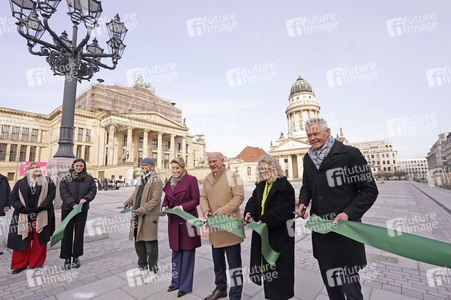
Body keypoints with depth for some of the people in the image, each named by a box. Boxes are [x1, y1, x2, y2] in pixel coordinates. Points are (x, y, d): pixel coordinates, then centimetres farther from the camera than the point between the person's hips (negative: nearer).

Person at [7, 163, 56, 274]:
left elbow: (52, 193, -5)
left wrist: (41, 207, -15)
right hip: (24, 216, 1)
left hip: (41, 216, -1)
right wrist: (23, 209, -11)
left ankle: (37, 262, 19)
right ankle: (20, 264, 21)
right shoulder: (20, 183, 7)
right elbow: (13, 198, 5)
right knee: (22, 239, 5)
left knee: (39, 240, 5)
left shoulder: (47, 181, 4)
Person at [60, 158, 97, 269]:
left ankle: (76, 257, 21)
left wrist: (86, 198, -17)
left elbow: (93, 190, 2)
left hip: (82, 209, 1)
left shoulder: (89, 178, 2)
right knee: (67, 233, 6)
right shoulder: (66, 178, 0)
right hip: (67, 209, 0)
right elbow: (63, 192, -6)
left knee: (79, 233, 8)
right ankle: (67, 258, 18)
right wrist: (73, 204, -16)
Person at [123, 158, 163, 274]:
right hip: (137, 217, 9)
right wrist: (129, 202, 3)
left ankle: (152, 269, 20)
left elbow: (155, 200, -18)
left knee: (150, 244, 3)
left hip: (149, 217, -8)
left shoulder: (157, 181, -12)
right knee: (138, 242, 20)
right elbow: (135, 194, 22)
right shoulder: (141, 180, 16)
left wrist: (142, 210, -24)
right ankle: (142, 266, 39)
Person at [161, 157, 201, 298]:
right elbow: (166, 199, 15)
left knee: (187, 252, 6)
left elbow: (196, 200, -10)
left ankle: (185, 286, 23)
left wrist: (182, 207, -20)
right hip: (174, 221, 6)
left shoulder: (191, 180, -9)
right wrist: (164, 206, -5)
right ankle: (176, 282, 36)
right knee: (175, 252, 18)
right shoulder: (170, 182, 9)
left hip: (187, 220, -5)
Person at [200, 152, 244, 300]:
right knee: (218, 261, 23)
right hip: (214, 226, 6)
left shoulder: (232, 176, -9)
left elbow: (239, 197, -15)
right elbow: (203, 197, 11)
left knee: (234, 264, 4)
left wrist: (221, 211, -21)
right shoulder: (207, 179, 9)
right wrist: (205, 210, -9)